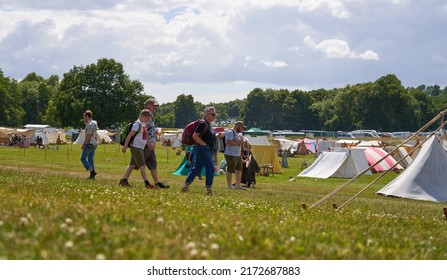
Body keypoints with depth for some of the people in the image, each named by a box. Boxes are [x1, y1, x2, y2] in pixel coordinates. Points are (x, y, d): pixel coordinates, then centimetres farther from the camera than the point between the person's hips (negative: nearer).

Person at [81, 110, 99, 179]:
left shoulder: (90, 124, -16)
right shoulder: (94, 123, 14)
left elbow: (88, 135, -21)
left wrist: (84, 144, -18)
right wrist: (84, 121, 17)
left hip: (89, 144, -10)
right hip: (94, 144, 10)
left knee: (83, 158, -4)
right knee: (90, 159, 11)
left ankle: (92, 171, -16)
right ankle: (92, 175, 7)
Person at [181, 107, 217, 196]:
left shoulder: (208, 124, 16)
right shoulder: (203, 123, -14)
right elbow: (195, 136, -20)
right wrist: (204, 144, -19)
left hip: (207, 151, 10)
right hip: (203, 150, -10)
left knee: (196, 168, 12)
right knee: (210, 168, -10)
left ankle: (185, 186, 15)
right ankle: (209, 189, -6)